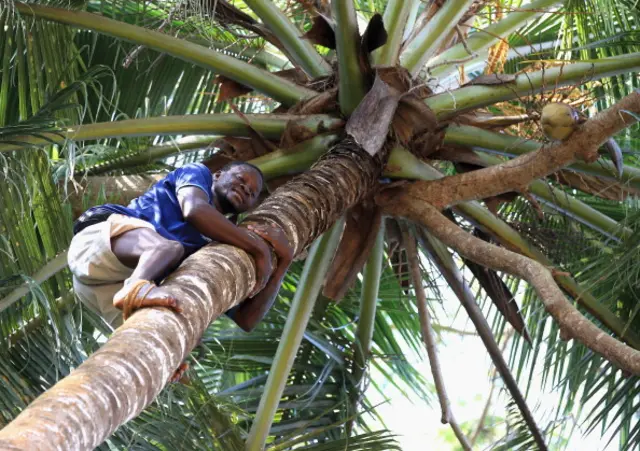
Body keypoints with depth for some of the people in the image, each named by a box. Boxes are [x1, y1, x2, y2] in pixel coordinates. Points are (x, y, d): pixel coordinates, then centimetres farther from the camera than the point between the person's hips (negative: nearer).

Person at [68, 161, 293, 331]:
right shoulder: (198, 173, 14)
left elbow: (247, 320, 17)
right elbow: (194, 210, -12)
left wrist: (283, 263, 11)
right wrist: (258, 247, -9)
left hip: (114, 290, 7)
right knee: (170, 247, -32)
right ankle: (137, 287, -60)